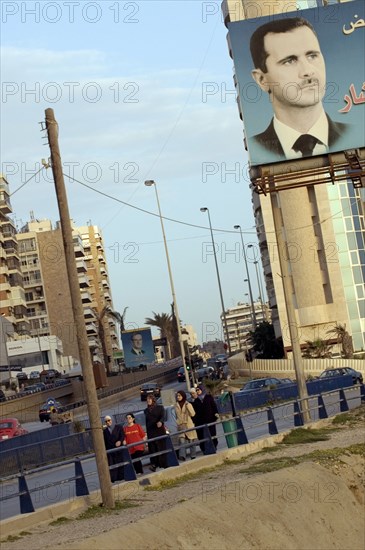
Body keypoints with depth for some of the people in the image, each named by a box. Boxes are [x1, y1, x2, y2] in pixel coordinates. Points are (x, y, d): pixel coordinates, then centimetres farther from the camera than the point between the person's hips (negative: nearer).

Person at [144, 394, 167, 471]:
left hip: (159, 430, -3)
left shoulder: (160, 407, 5)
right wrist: (147, 432, 16)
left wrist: (160, 422, -31)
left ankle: (164, 464, -3)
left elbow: (163, 416, -10)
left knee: (161, 447, -6)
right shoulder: (146, 411, 17)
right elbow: (146, 422, 18)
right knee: (152, 448, -7)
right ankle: (154, 464, -13)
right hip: (150, 432, 3)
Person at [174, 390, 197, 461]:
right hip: (180, 425, 2)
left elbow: (193, 414, -6)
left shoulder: (188, 404, 1)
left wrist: (188, 406, -14)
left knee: (191, 441, 3)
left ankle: (193, 455, 13)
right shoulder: (176, 405, 10)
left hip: (189, 425, -2)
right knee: (182, 441, -12)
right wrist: (178, 422, 10)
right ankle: (182, 455, -23)